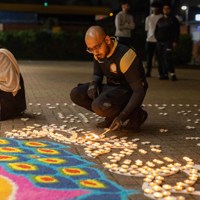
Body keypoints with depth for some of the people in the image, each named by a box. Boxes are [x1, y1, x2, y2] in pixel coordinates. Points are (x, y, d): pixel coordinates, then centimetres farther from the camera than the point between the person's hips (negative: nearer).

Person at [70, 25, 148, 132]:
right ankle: (112, 116, 0)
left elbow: (139, 91, -27)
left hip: (129, 91, -8)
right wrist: (93, 84, -13)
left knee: (99, 106, -35)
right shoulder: (99, 52, -4)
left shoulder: (124, 56, -28)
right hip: (112, 87, 8)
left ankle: (136, 115, -11)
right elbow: (97, 74, 14)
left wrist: (122, 116, -33)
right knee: (76, 94, -9)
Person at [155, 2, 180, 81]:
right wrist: (157, 38, 8)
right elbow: (156, 31, 26)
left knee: (167, 57, -20)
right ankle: (164, 74, 4)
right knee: (161, 58, 0)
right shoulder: (160, 20, 19)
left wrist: (175, 41, -11)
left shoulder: (173, 19, 5)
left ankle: (172, 73, -18)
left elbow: (177, 31, -1)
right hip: (159, 42, 5)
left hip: (168, 42, -5)